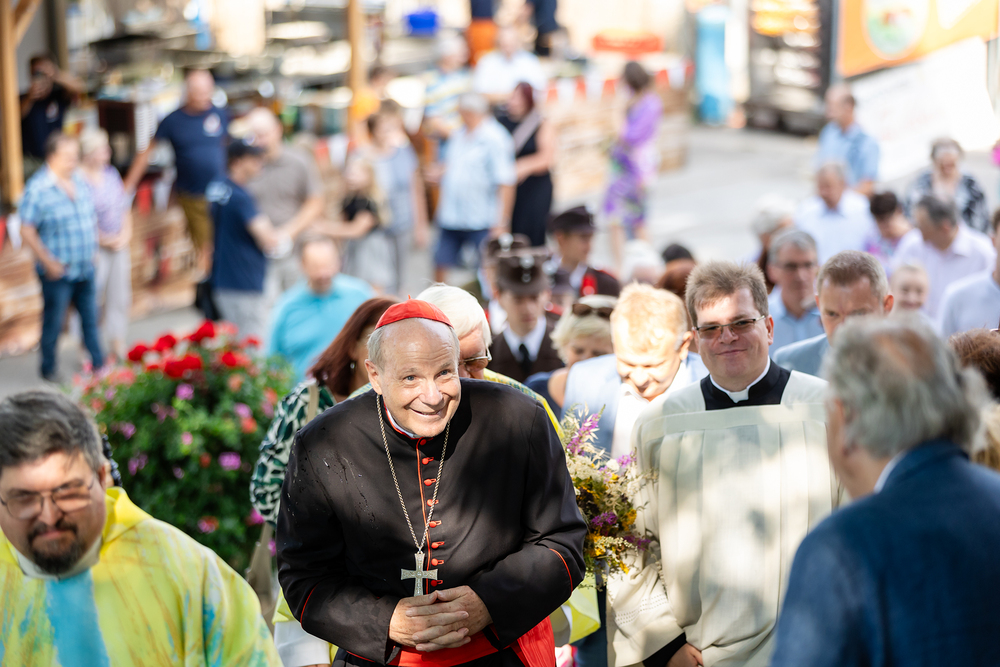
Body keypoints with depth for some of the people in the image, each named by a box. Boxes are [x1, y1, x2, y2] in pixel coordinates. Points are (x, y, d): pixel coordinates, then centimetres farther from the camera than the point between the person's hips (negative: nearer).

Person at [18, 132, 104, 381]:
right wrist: (49, 263, -15)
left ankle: (98, 363, 28)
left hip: (86, 268, 6)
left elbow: (92, 217, 18)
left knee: (91, 318, 15)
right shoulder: (37, 189, -16)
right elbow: (27, 231, -14)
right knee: (53, 322, 7)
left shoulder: (80, 181, 4)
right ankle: (48, 368, 24)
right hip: (58, 272, -5)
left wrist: (93, 247, 10)